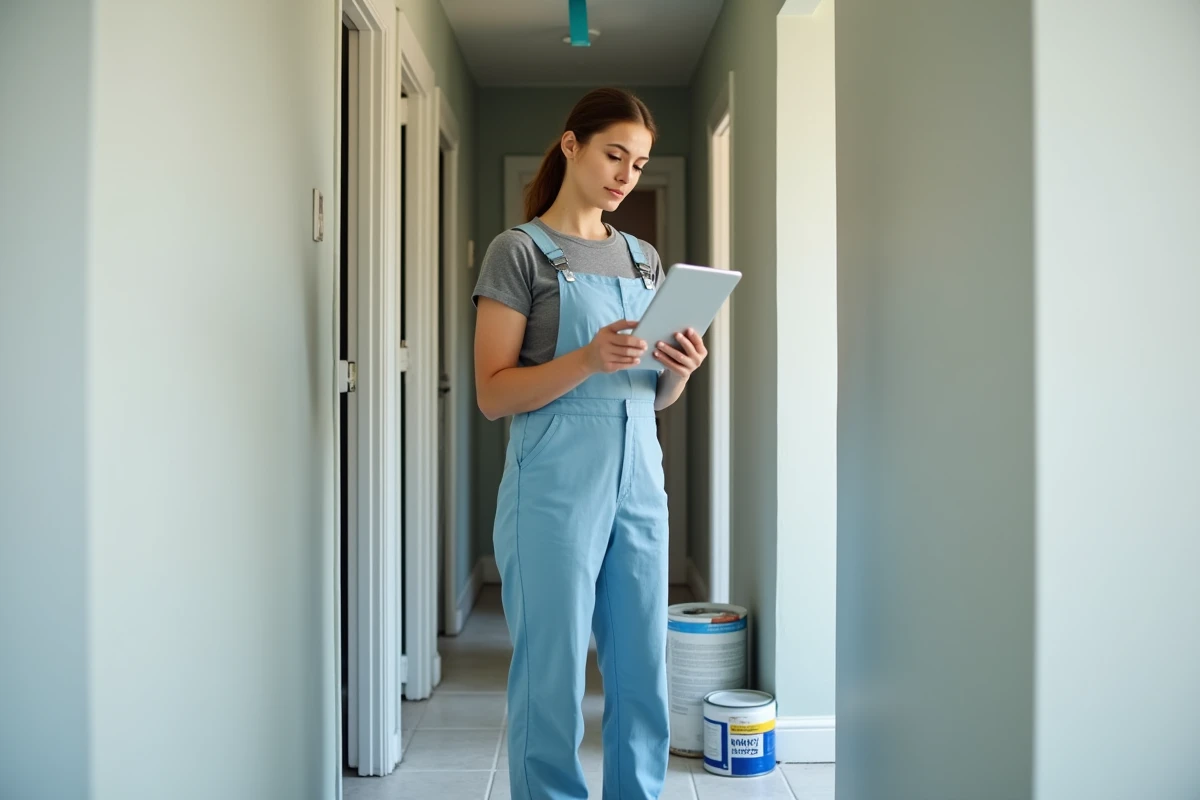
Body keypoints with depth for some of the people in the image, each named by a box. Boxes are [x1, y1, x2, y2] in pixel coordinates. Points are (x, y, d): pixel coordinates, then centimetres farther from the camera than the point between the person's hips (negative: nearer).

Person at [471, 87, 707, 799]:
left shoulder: (644, 258, 16)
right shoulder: (520, 251, -1)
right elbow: (493, 394, -8)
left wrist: (680, 369, -4)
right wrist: (588, 360, -21)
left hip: (639, 482, 6)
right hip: (557, 488, -5)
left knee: (643, 675, 9)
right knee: (553, 679, 2)